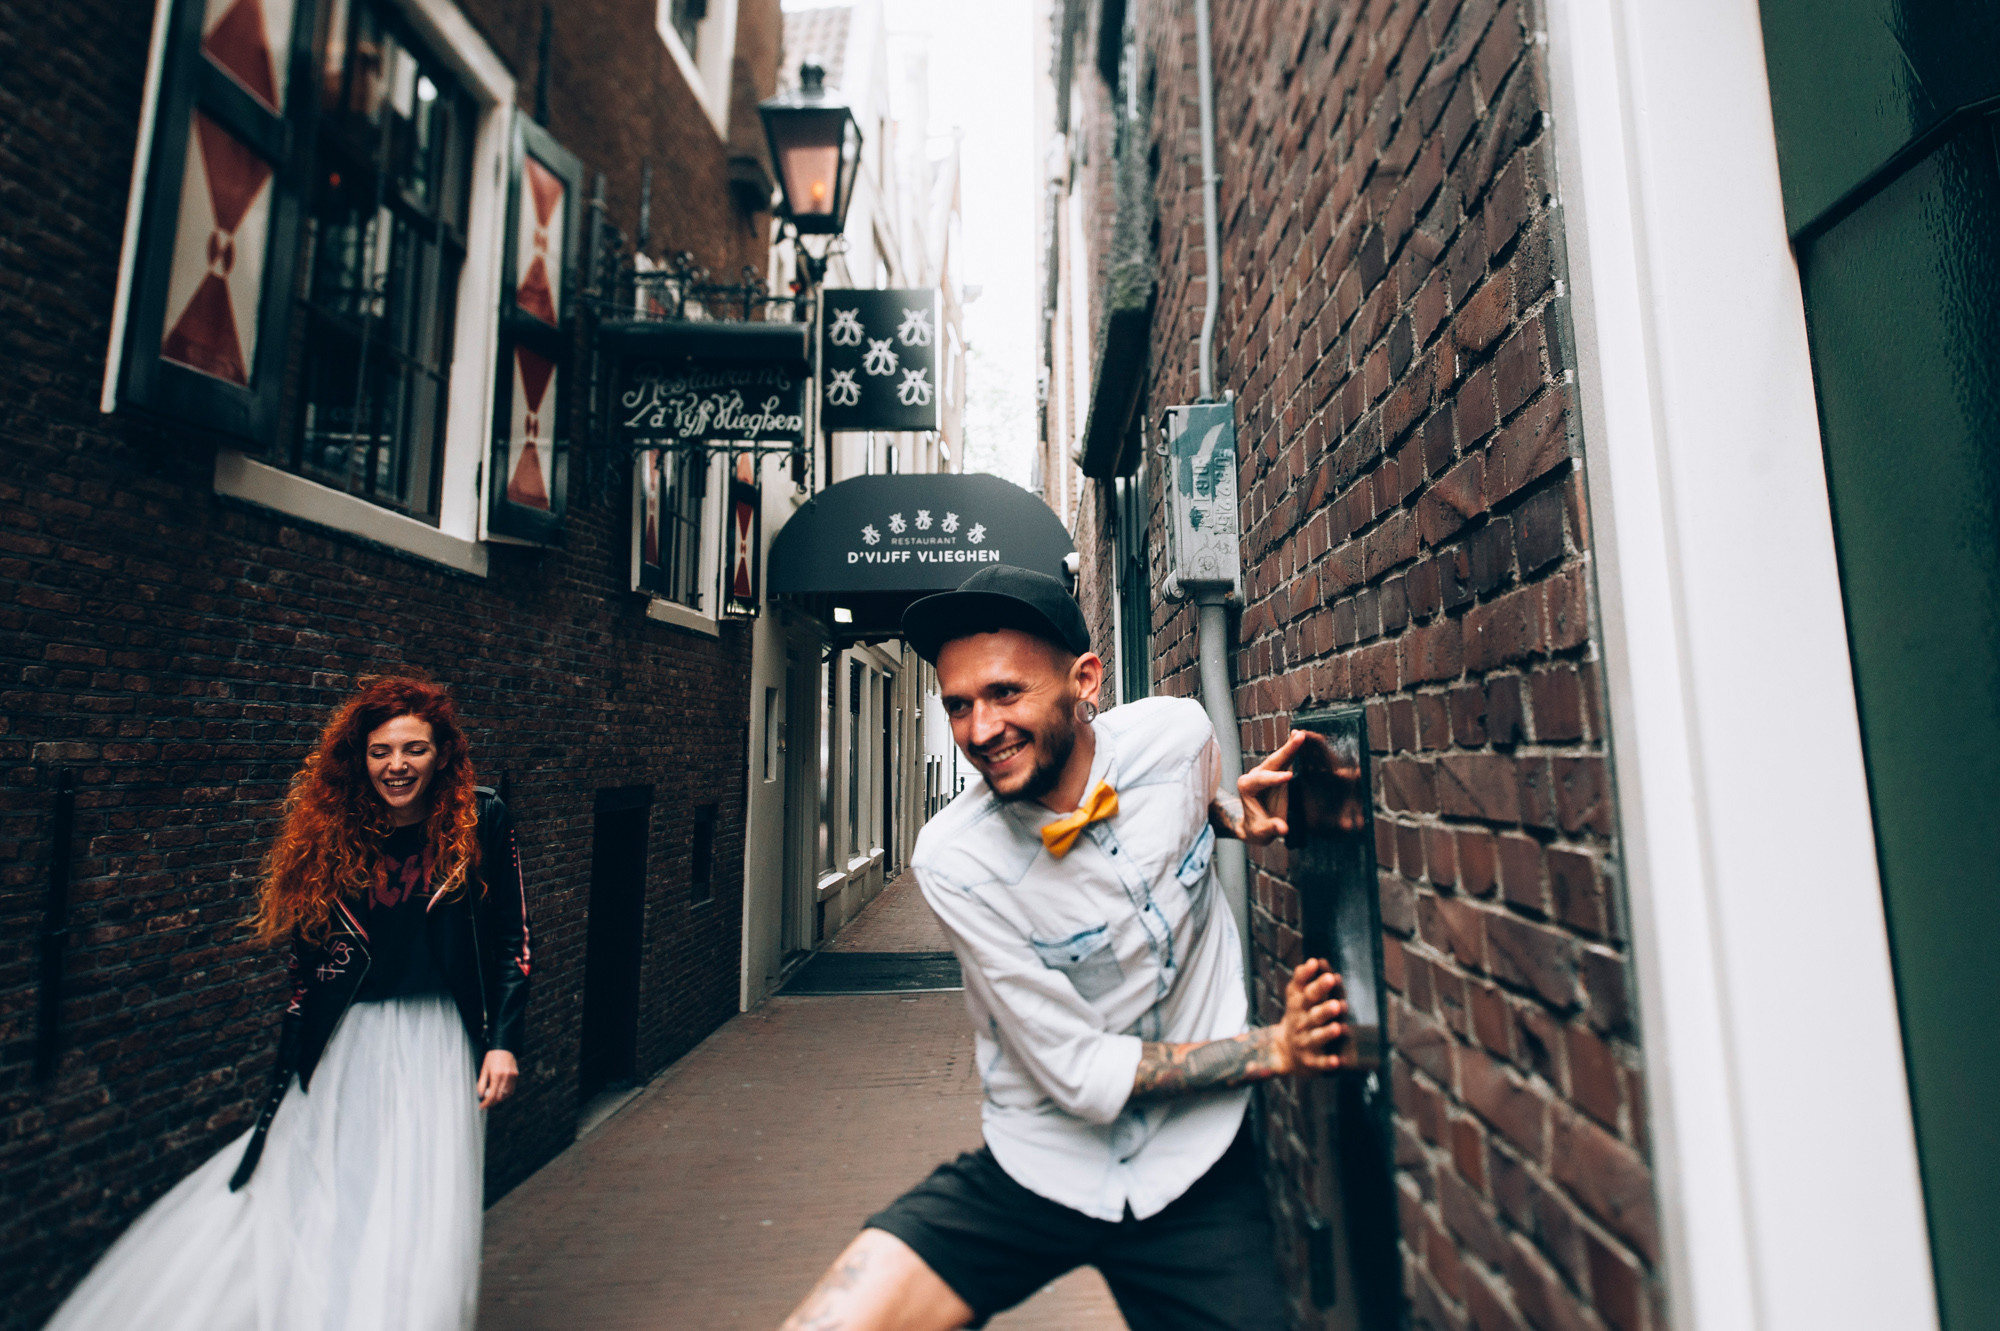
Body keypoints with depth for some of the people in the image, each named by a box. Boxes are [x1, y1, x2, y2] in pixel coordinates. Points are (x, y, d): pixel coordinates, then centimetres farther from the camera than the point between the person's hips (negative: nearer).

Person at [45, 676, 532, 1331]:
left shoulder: (480, 820, -6)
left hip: (435, 1039, -3)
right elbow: (308, 961, 10)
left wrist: (504, 1040, -7)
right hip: (342, 1047, 3)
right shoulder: (333, 836, 2)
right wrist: (290, 1075, 9)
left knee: (416, 1231, -1)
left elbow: (511, 938, -2)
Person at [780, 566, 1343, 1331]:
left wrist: (1237, 816, -4)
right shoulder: (952, 861, -21)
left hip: (1195, 1167, 3)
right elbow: (1083, 1074, -16)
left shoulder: (1179, 732, -12)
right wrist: (1273, 1050, -14)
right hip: (1036, 1171, -2)